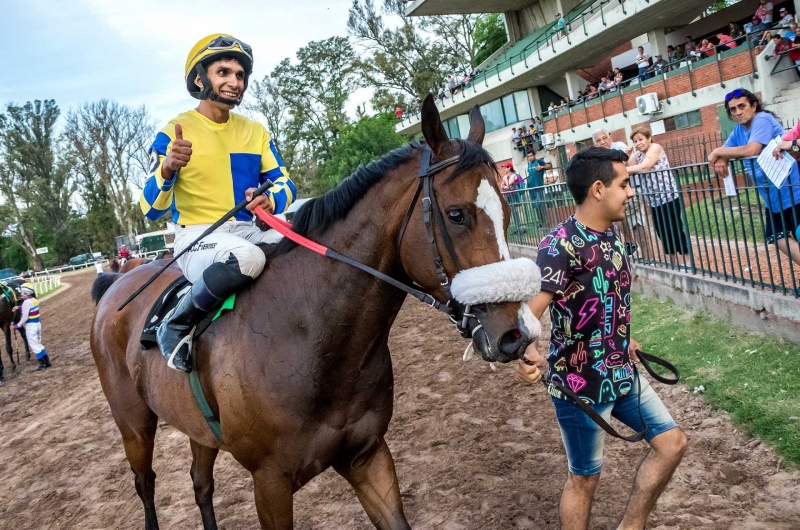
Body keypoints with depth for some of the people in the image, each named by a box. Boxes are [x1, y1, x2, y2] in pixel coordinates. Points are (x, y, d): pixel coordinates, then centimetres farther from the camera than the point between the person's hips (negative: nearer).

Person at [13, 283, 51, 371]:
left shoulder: (26, 302, -19)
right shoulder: (35, 300, 5)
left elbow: (25, 317, -20)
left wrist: (18, 325, -9)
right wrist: (19, 307, 21)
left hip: (30, 326, -8)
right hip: (38, 324, 8)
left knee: (34, 345, 2)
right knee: (38, 344, 18)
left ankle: (42, 364, 3)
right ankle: (47, 362, 18)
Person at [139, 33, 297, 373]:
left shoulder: (255, 132, 11)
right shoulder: (174, 133, -3)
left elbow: (284, 184, 10)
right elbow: (151, 210, -7)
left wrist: (271, 201, -14)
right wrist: (167, 169, -27)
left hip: (249, 230, 5)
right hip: (196, 237, -5)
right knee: (246, 257, -38)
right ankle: (175, 326, -15)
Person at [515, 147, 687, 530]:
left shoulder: (609, 234, 3)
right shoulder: (562, 244, -24)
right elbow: (530, 311, -35)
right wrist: (527, 354, -55)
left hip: (622, 374, 9)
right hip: (580, 385, -8)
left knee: (672, 443, 14)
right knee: (584, 478, 8)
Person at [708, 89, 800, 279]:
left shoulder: (762, 120, -16)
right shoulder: (739, 129, 10)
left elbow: (751, 150, -30)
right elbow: (723, 152, 10)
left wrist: (718, 152, -19)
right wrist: (720, 159, -16)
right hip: (773, 196, 9)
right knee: (777, 236, 11)